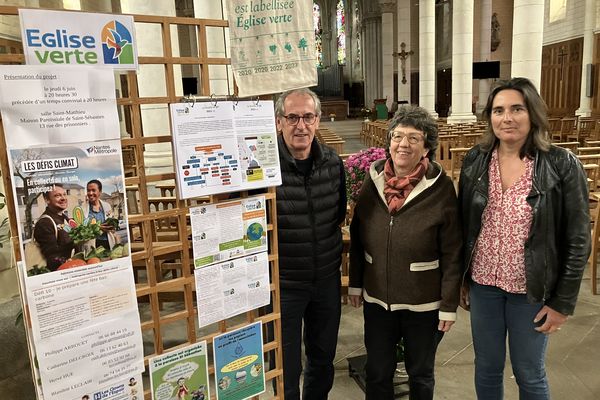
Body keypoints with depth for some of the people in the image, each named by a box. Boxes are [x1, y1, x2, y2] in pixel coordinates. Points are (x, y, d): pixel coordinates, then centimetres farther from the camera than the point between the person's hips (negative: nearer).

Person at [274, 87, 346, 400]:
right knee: (286, 368, 13)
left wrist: (330, 249, 8)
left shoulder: (333, 163, -2)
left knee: (323, 359, 24)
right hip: (282, 283, -4)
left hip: (327, 280, 5)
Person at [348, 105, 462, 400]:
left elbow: (452, 254, -11)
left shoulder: (441, 187, -15)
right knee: (377, 373, 18)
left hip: (424, 304, -3)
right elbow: (357, 238, 5)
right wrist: (355, 284, 7)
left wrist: (449, 304, -9)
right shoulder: (373, 179, -5)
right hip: (376, 299, 3)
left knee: (421, 375, 19)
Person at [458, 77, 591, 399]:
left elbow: (577, 240, -9)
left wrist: (563, 301, -8)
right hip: (483, 284, 3)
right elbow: (463, 225, 4)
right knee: (486, 369, 18)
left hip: (532, 291, -2)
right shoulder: (475, 161, -3)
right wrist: (461, 279, 6)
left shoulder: (562, 166, -12)